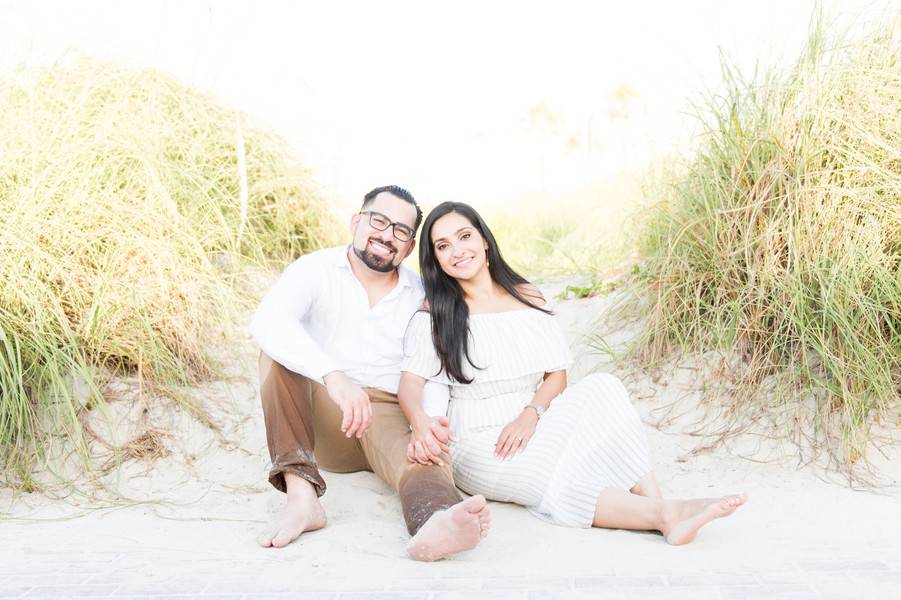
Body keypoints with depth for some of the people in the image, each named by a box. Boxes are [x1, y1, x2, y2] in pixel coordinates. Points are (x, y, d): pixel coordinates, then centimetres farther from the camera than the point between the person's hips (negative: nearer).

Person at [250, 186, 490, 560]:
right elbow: (267, 321, -23)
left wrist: (429, 420, -28)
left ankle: (436, 522, -69)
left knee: (424, 447, -33)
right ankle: (301, 497, -35)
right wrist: (333, 375, -40)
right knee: (279, 349, -25)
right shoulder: (316, 270, -2)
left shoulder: (420, 295, 6)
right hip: (323, 420, 0)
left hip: (389, 415, 0)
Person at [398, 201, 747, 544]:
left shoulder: (528, 298, 9)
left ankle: (654, 503, -35)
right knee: (554, 482, -34)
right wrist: (421, 425, -36)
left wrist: (530, 414, -14)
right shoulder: (434, 316, 0)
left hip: (532, 429, 4)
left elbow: (557, 374, 6)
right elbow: (410, 385, -13)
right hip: (476, 444, -3)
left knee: (600, 387, -24)